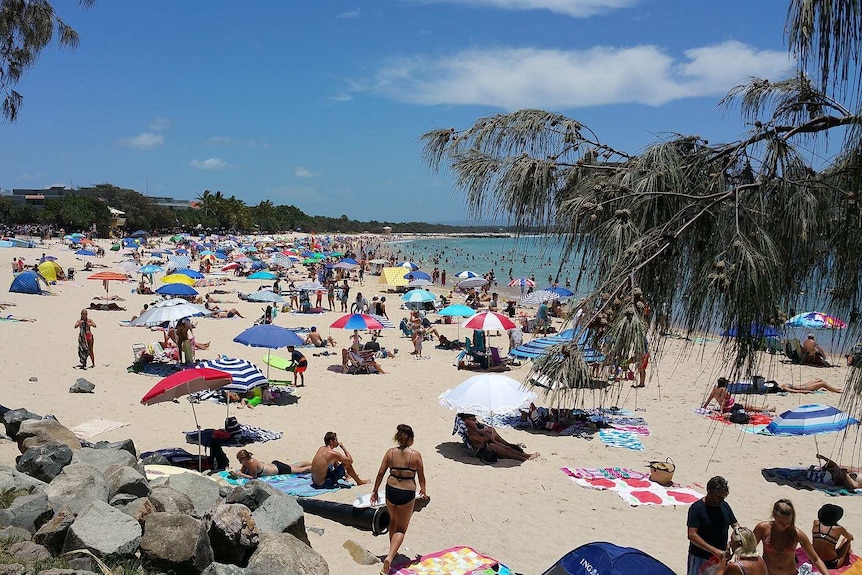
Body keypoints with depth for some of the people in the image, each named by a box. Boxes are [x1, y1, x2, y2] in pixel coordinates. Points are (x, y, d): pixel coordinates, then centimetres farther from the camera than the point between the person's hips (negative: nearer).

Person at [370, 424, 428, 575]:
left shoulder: (390, 452, -4)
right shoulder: (416, 455, -10)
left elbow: (381, 473, 0)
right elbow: (421, 477, 0)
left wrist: (375, 491, 11)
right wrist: (423, 491, 18)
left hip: (391, 491, 3)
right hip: (407, 494, -3)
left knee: (393, 521, 29)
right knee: (401, 529, 7)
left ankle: (392, 551, 44)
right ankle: (389, 557, -13)